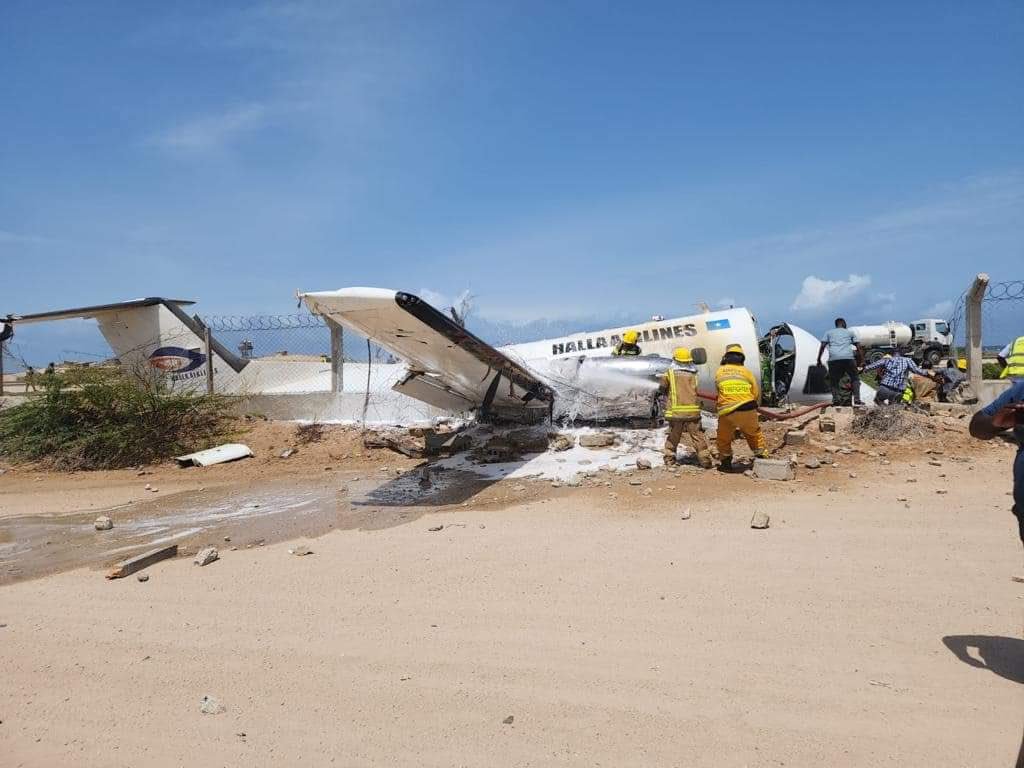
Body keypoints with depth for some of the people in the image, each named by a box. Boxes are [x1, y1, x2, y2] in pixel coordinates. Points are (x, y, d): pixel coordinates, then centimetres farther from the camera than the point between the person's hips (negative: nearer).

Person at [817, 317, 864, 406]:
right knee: (855, 378, 17)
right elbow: (858, 347, 15)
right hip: (848, 358, 0)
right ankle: (857, 399, 4)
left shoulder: (829, 333, 23)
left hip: (833, 359, 0)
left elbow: (822, 346, 10)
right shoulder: (850, 332, 23)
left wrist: (819, 360, 10)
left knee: (834, 380, 11)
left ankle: (836, 398, -12)